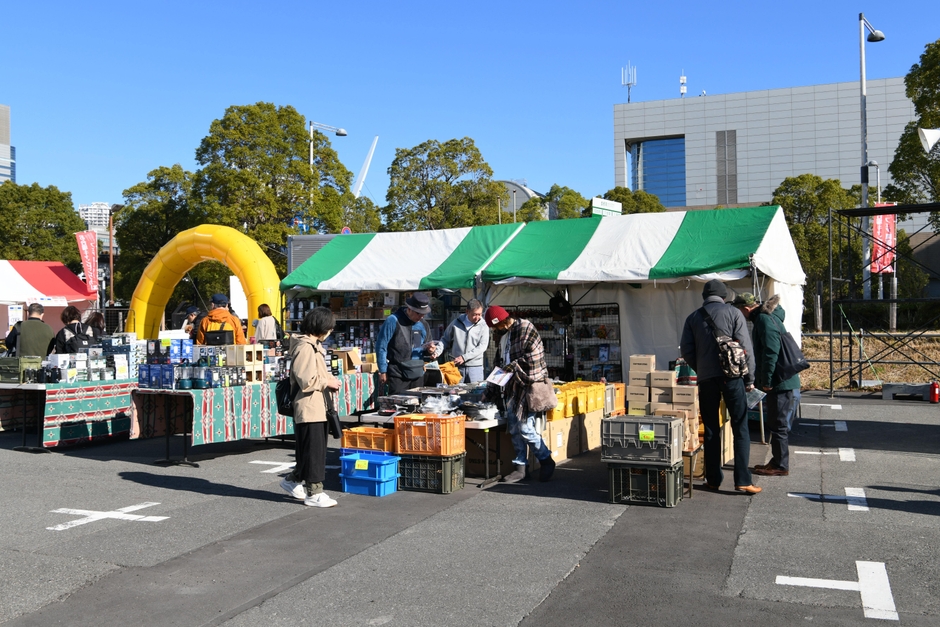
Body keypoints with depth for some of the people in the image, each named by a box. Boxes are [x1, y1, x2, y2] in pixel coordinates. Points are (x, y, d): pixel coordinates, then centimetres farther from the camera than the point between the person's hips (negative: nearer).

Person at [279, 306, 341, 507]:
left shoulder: (313, 345, 14)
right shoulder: (305, 348, -18)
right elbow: (306, 381, -24)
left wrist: (329, 379, 6)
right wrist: (327, 383, -12)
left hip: (317, 407, 10)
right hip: (309, 408, -10)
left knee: (308, 449, 18)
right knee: (314, 450, -3)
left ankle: (293, 480, 31)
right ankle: (314, 493, 6)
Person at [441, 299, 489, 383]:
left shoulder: (483, 326, 0)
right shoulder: (456, 323, 6)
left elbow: (482, 346, -9)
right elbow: (445, 340, 15)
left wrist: (464, 357, -16)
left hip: (475, 366, -2)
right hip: (457, 366, 2)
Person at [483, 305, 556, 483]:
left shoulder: (525, 328, -7)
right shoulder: (501, 335, 18)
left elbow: (534, 356, -17)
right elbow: (500, 364, 23)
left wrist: (513, 366, -10)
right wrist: (489, 391, 21)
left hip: (529, 383, -8)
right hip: (511, 386, 8)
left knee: (525, 428, -10)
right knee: (514, 429, 6)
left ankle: (547, 461, 8)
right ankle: (520, 467, 14)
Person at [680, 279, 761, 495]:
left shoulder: (693, 317, 9)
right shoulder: (733, 313, 2)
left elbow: (686, 350, 4)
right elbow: (746, 347, -3)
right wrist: (750, 378, 4)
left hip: (706, 378, 2)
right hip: (731, 376, -2)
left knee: (711, 430, 10)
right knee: (740, 428, 2)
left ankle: (713, 479, 13)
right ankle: (742, 480, -1)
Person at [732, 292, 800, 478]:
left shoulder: (765, 320, -18)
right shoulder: (763, 317, 15)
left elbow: (771, 352, -25)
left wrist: (766, 381, -20)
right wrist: (758, 379, 25)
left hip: (780, 381, -10)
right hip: (780, 380, 10)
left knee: (778, 424, -2)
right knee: (777, 423, 17)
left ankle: (781, 466, 5)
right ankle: (777, 461, 25)